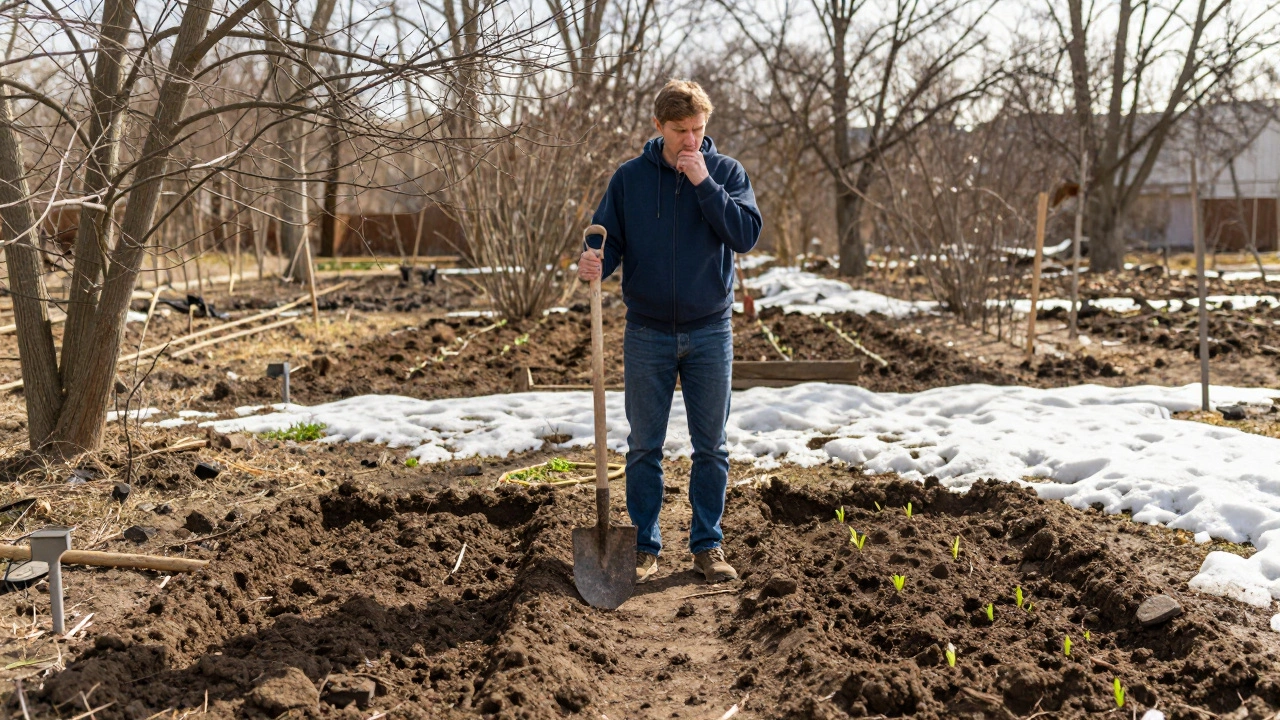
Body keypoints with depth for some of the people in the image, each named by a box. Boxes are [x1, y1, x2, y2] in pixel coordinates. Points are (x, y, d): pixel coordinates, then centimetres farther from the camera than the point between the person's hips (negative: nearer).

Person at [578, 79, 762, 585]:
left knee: (711, 447, 7)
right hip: (648, 334, 0)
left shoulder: (726, 172, 0)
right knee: (644, 447, 7)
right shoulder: (629, 178, 0)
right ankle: (644, 547, 19)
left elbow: (746, 235, -12)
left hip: (710, 333, 0)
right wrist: (592, 264, -23)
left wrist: (704, 182, -18)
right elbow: (607, 239, -1)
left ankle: (708, 544, 21)